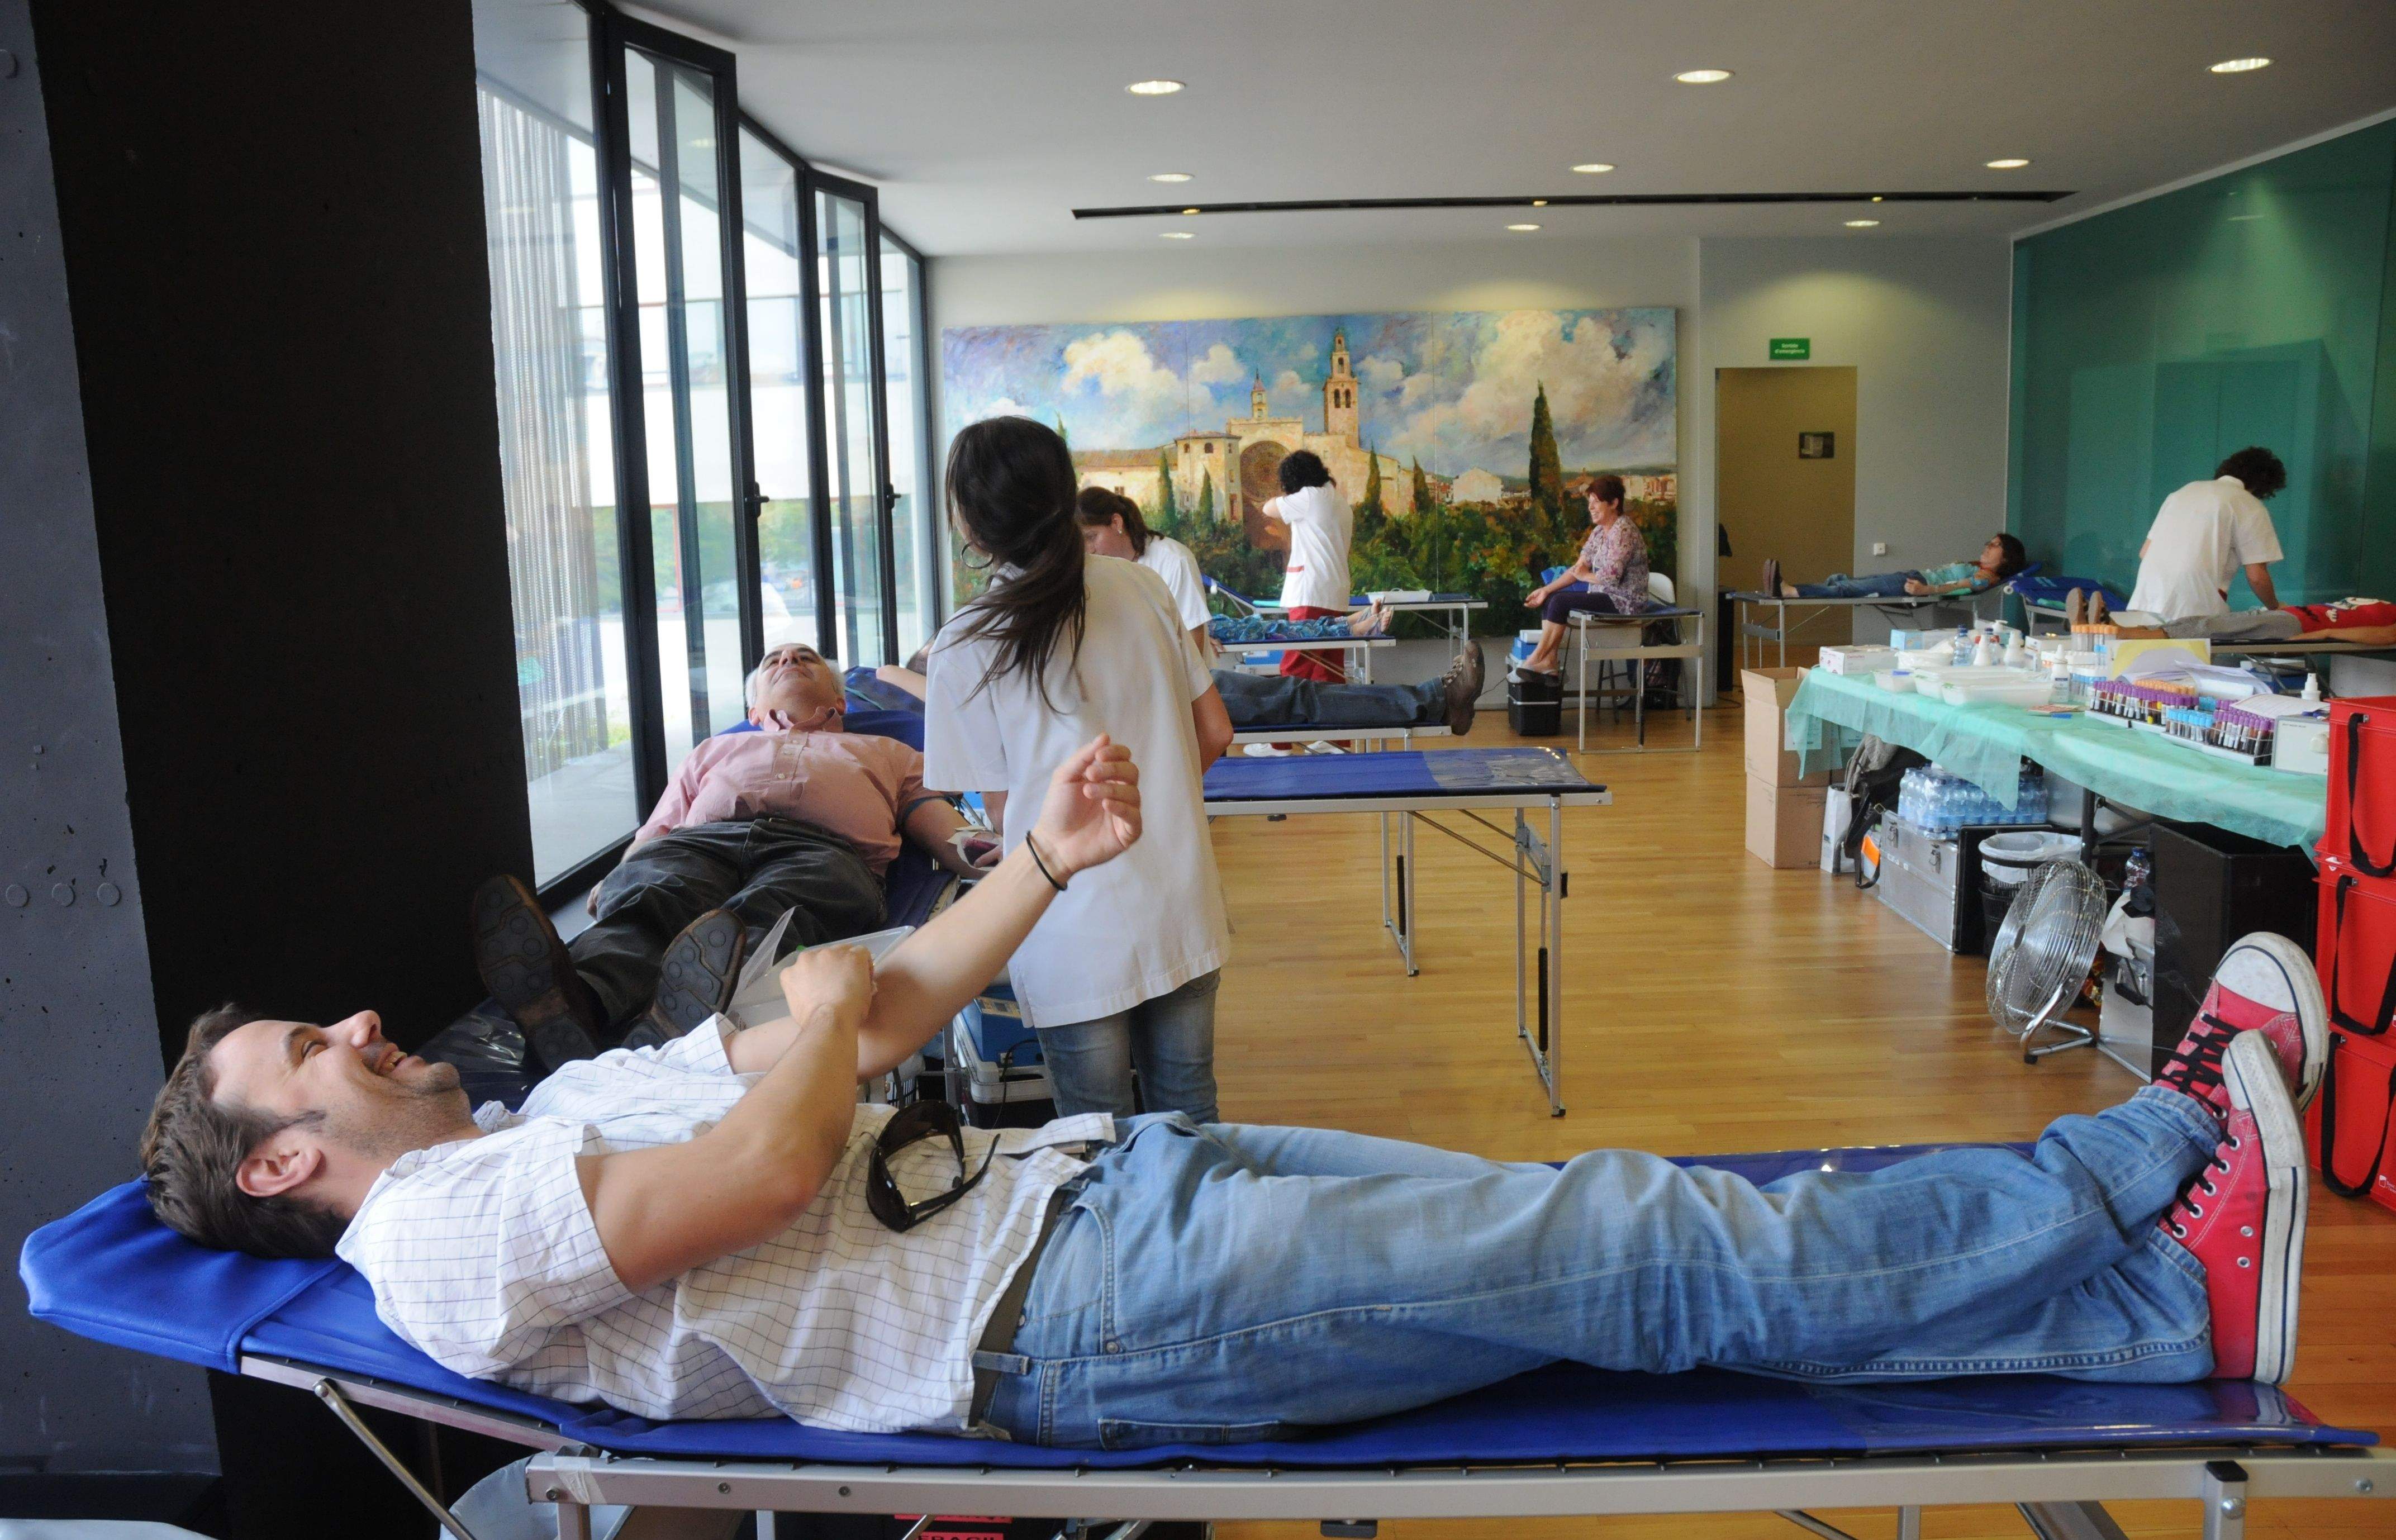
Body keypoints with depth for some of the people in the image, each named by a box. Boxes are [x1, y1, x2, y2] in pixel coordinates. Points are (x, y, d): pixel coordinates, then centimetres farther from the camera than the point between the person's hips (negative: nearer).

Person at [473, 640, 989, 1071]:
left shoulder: (888, 753, 40)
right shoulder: (715, 750, 44)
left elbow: (937, 820, 21)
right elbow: (653, 834, 29)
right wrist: (615, 881, 3)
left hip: (824, 849, -2)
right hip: (702, 840, 2)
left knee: (766, 915, -39)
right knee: (644, 901, -35)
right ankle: (575, 1004, -66)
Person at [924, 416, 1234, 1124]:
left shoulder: (966, 648, -11)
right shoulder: (1143, 587, 0)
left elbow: (1003, 810, -3)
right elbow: (1214, 735, 6)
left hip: (1078, 941, -4)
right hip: (1184, 913, 4)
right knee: (1189, 1114, 19)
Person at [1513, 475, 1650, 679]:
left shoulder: (1624, 531, -17)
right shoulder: (1599, 531, 12)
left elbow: (1611, 577, -25)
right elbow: (1579, 567, 9)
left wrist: (1585, 576, -6)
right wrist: (1546, 590, -1)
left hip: (1624, 602, -10)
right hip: (1604, 596, 10)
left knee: (1560, 601, -21)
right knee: (1549, 599, 0)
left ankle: (1538, 658, -11)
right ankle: (1550, 660, -10)